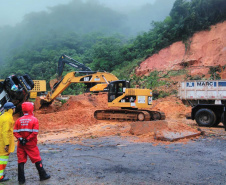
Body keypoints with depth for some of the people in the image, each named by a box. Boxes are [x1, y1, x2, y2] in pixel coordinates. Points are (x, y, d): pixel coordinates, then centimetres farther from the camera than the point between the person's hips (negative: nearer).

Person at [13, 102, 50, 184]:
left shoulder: (19, 120, 3)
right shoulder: (34, 119, -8)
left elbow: (15, 132, -2)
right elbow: (35, 132, -15)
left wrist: (20, 138, -8)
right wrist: (27, 139, -12)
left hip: (21, 144, 3)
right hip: (31, 144, -3)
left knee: (21, 160, 9)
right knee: (37, 159, 9)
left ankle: (21, 179, 12)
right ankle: (43, 175, 18)